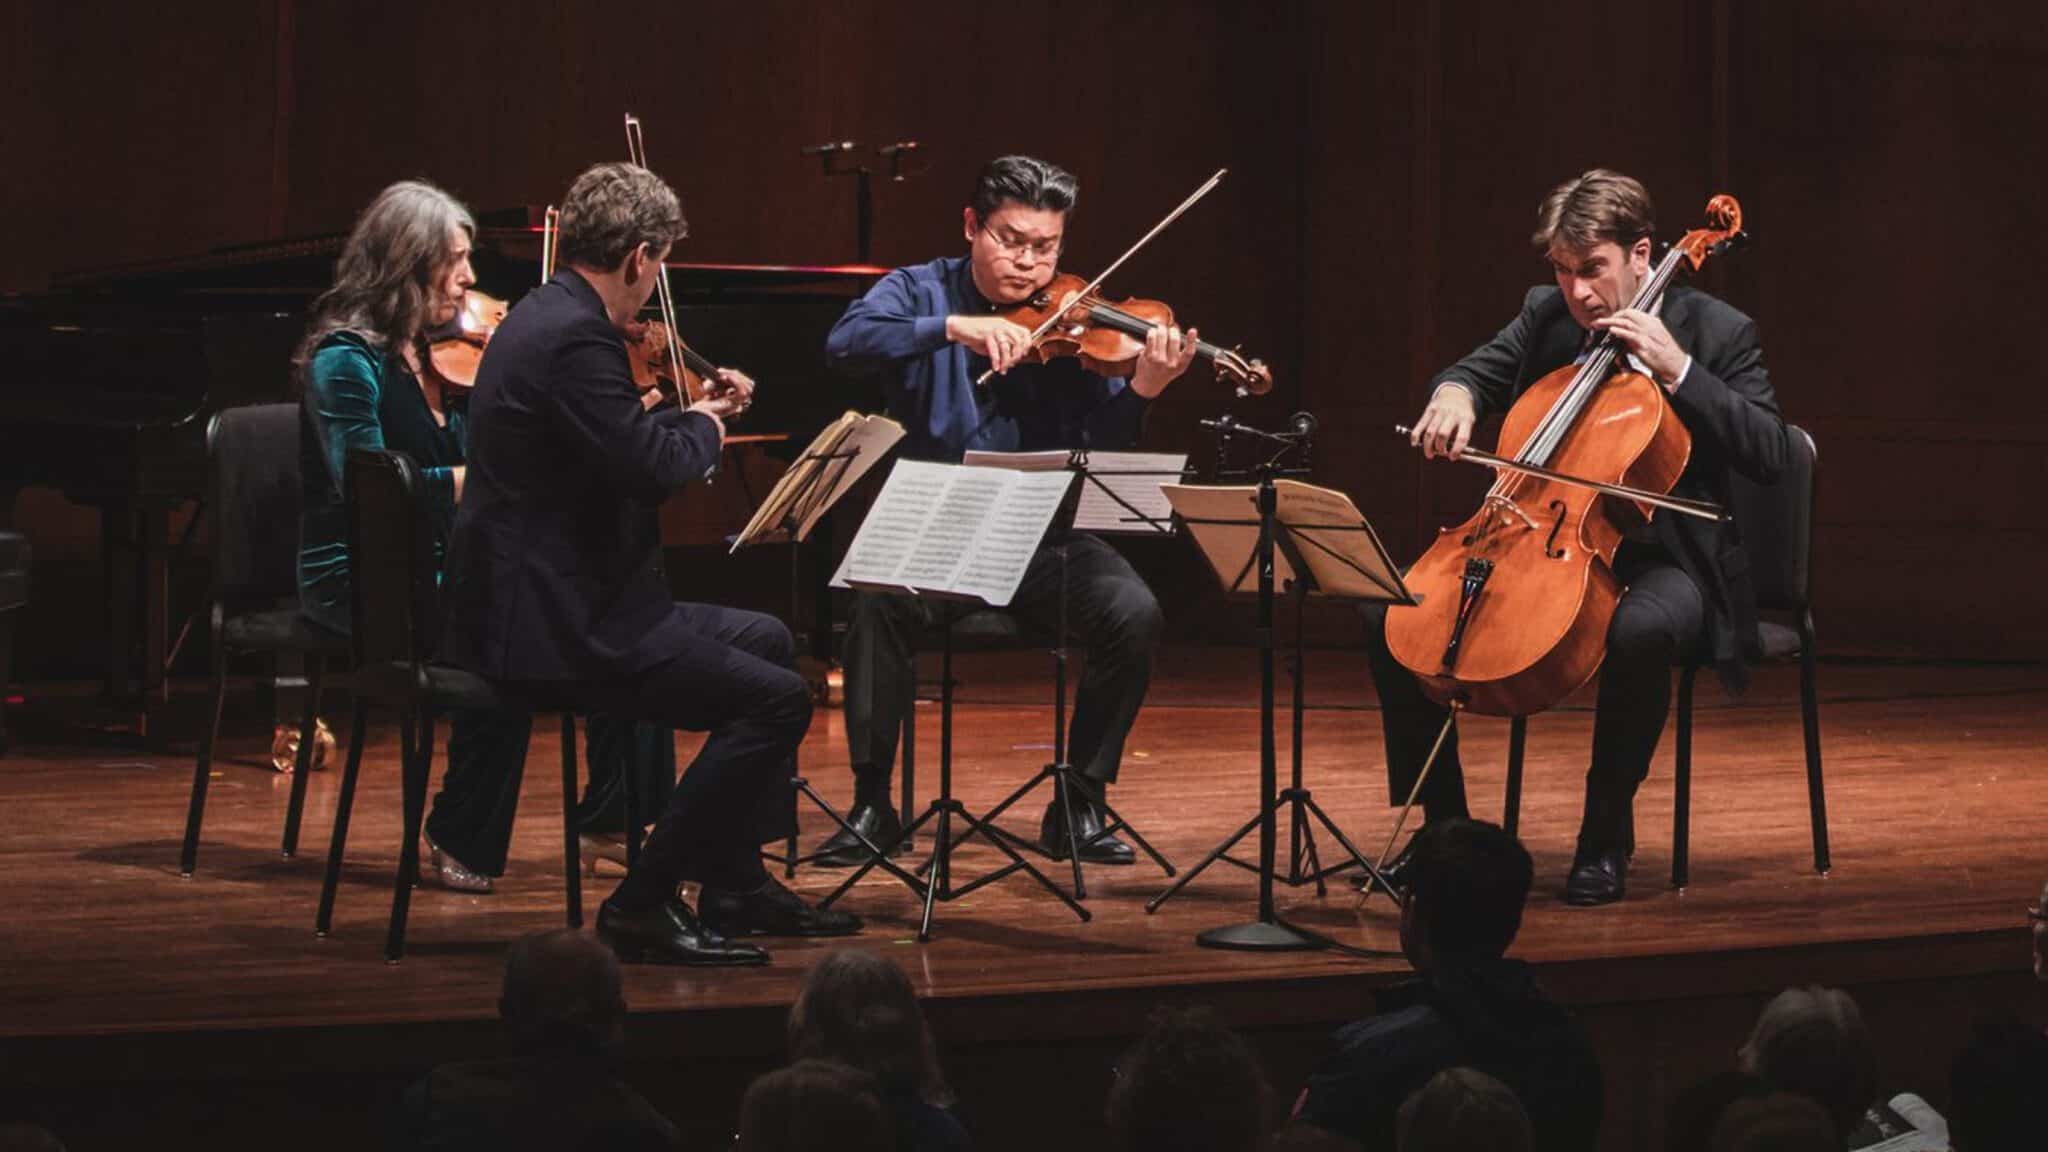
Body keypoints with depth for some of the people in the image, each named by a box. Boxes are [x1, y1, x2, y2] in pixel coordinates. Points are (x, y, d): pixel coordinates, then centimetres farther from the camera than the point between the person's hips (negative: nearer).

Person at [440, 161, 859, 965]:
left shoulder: (545, 316, 13)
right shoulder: (576, 338, -20)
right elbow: (652, 468, -26)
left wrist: (697, 414, 18)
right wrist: (705, 427, -7)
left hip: (548, 600, 11)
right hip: (551, 627, -11)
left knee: (766, 641, 23)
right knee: (776, 700, -14)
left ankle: (736, 885, 26)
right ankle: (643, 905, -8)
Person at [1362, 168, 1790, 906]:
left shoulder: (1717, 332, -7)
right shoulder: (1546, 314, 6)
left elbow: (1768, 456, -14)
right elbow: (1477, 373, 17)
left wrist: (1678, 371, -23)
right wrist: (1454, 395, -8)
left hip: (1662, 560, -5)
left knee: (1642, 630, -41)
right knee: (1392, 617, -12)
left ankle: (1606, 837, -21)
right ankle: (1444, 825, 0)